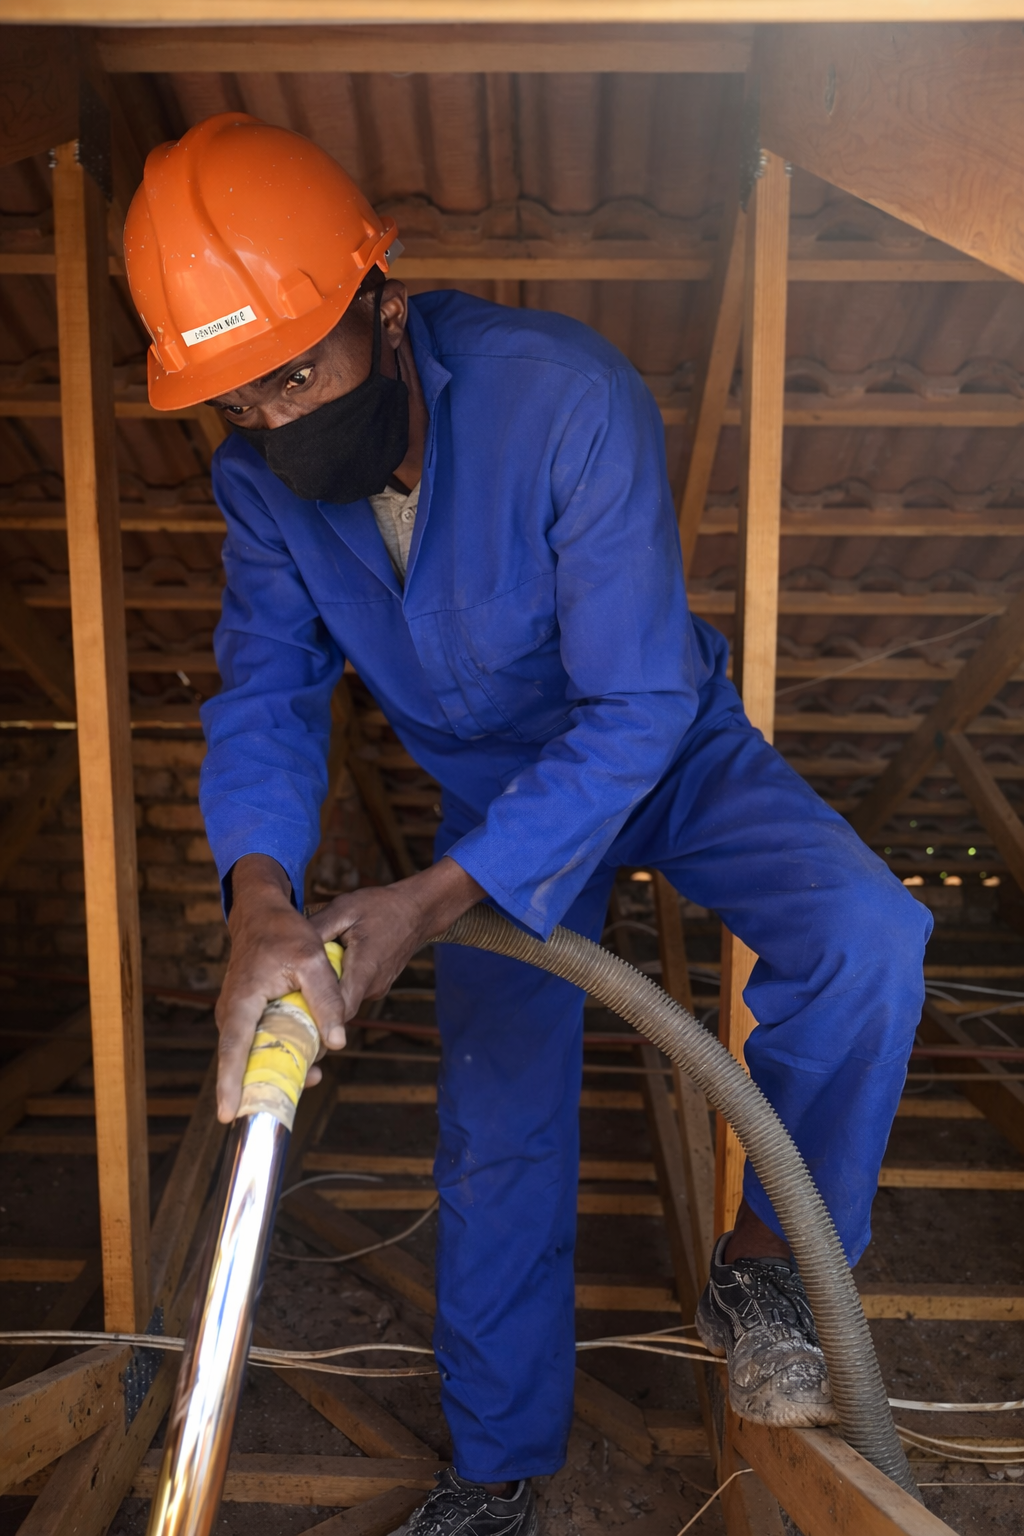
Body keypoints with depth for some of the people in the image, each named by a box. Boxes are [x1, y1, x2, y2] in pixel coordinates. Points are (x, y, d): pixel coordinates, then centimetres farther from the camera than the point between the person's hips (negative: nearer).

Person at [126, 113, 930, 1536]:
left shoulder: (565, 394, -31)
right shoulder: (259, 476, -14)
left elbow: (637, 707, -32)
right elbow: (266, 693, -18)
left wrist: (430, 899, -39)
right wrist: (261, 899, -39)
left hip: (667, 752, -3)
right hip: (497, 797, 3)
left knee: (867, 937, -30)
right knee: (496, 1131, 5)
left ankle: (761, 1266, -3)